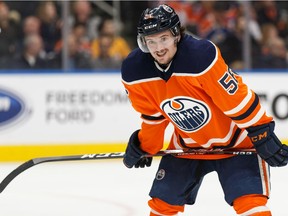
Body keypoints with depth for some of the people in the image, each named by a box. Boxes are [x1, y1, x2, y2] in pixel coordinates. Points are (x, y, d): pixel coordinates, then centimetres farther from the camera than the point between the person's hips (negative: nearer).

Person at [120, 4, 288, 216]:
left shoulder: (201, 55, -33)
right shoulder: (134, 71, -15)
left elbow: (236, 97, -27)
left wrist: (263, 135, -23)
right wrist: (145, 146, 12)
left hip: (234, 139, -5)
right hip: (187, 145, 5)